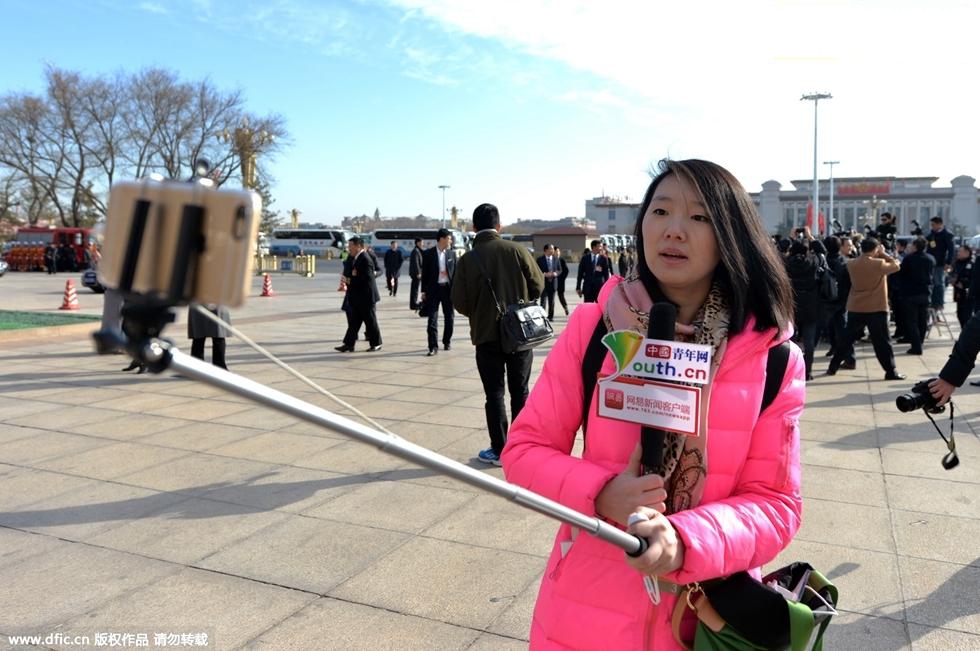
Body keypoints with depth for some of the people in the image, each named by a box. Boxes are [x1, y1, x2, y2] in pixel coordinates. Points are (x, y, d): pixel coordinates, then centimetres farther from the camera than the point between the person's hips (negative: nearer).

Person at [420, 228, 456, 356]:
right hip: (434, 289, -3)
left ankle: (447, 342, 27)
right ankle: (433, 346, -3)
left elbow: (455, 272, 7)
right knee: (432, 319, -5)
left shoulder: (452, 253, 5)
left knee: (449, 318, 11)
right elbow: (425, 273, 0)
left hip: (448, 289, 3)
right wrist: (424, 291, -2)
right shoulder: (428, 254, -2)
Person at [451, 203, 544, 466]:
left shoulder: (467, 260, -7)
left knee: (495, 394, 7)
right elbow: (538, 284, -1)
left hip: (487, 335, -1)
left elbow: (460, 303, -7)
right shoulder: (517, 250, -6)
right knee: (520, 391, 12)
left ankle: (499, 450, 11)